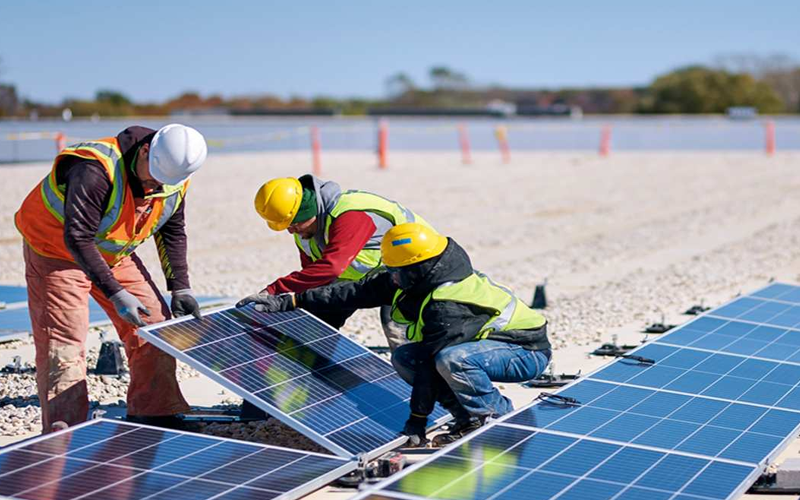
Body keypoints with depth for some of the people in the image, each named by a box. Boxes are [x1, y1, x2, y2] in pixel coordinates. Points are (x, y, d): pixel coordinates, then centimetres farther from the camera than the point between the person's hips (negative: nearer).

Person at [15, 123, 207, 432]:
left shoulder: (175, 183, -12)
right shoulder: (96, 170, -36)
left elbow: (172, 233, 5)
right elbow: (77, 239, -36)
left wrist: (180, 288, -3)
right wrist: (116, 294, -38)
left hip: (115, 255, 7)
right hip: (57, 254, -7)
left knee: (155, 325, 1)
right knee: (63, 344, -14)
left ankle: (155, 418, 12)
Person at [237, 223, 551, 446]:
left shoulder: (448, 306, -32)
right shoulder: (417, 279, -5)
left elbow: (431, 362, -28)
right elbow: (356, 292, -4)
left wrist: (416, 422, -20)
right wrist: (287, 301, -4)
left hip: (528, 351, -9)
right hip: (491, 341, 9)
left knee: (452, 360, -38)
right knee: (404, 358, -4)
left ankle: (502, 419, -14)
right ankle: (471, 417, 2)